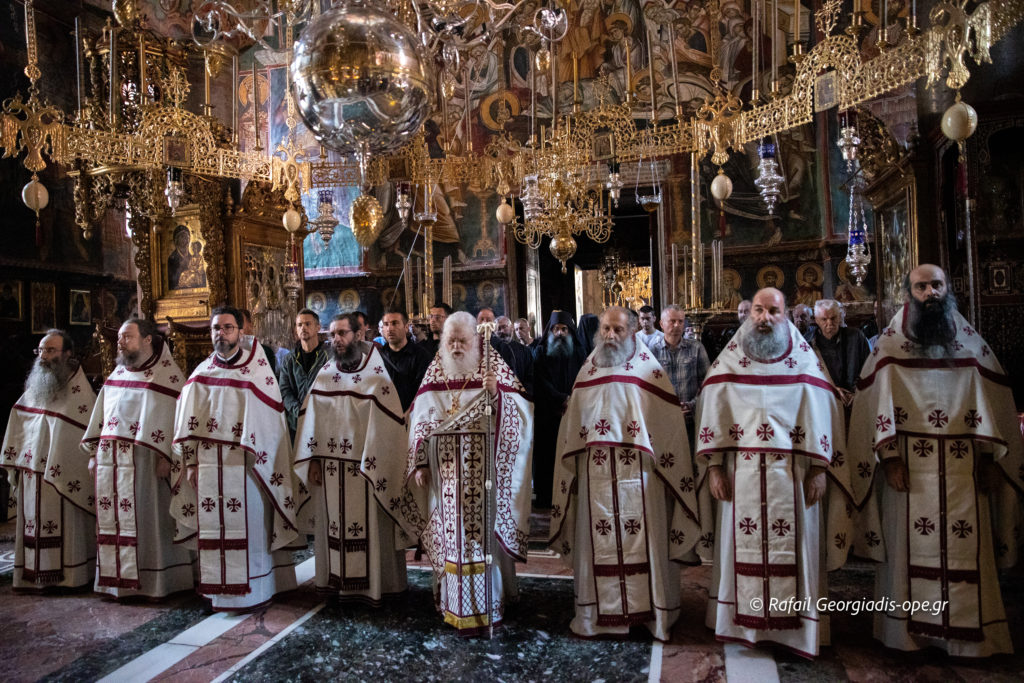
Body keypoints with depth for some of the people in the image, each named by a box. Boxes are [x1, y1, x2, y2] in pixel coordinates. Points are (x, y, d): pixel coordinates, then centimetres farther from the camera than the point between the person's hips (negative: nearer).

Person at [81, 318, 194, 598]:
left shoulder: (167, 374, -5)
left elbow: (176, 415, -12)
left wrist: (165, 455, -18)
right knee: (113, 519, 9)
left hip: (144, 460, -7)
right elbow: (101, 414, 20)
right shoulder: (117, 374, 17)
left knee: (146, 518, -2)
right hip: (110, 460, 7)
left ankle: (154, 582, 7)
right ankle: (117, 578, 19)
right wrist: (94, 453, 15)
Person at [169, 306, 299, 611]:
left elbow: (271, 423, -4)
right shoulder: (201, 375, 9)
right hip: (209, 468, 3)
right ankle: (218, 591, 20)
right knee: (213, 528, 7)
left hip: (245, 468, -3)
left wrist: (262, 466, -8)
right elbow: (187, 424, 10)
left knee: (248, 527, 2)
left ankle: (251, 591, 14)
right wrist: (191, 463, 4)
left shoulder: (256, 372, -2)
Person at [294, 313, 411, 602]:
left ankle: (371, 583, 17)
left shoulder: (375, 373, -6)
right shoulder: (325, 373, 7)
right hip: (330, 466, 4)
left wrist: (374, 465, -14)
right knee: (334, 522, 10)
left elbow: (386, 424, -9)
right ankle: (337, 579, 24)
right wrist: (313, 460, 4)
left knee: (368, 524, 3)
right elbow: (312, 419, 9)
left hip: (365, 467, -4)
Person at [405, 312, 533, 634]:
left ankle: (486, 605, 15)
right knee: (452, 535, 9)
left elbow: (520, 410, -9)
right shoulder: (435, 372, 7)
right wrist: (419, 463, 8)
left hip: (483, 472, -3)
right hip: (447, 472, 3)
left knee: (482, 532, 1)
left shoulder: (494, 366, -3)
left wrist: (497, 392, -27)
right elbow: (420, 419, 11)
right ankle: (456, 604, 24)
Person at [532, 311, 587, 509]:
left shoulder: (578, 353, 11)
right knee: (547, 456, -2)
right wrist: (563, 400, -13)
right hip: (547, 415, -1)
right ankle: (545, 500, 4)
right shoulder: (542, 353, 7)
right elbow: (541, 382, -2)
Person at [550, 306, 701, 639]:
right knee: (598, 544, 8)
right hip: (595, 478, 3)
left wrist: (669, 467, -4)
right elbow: (573, 427, 12)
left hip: (638, 477, -2)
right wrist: (571, 473, 11)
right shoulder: (587, 373, 9)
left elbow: (669, 426, 0)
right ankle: (599, 612, 21)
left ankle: (648, 609, 19)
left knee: (643, 542, 3)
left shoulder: (649, 371, 1)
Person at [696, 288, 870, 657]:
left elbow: (822, 410, 2)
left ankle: (793, 627, 20)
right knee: (742, 548, 6)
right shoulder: (729, 359, 4)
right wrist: (713, 467, -4)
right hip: (741, 475, 1)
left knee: (794, 549, 5)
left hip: (793, 476, 0)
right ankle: (743, 624, 20)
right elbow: (712, 411, 2)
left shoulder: (804, 359, 4)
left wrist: (820, 468, -5)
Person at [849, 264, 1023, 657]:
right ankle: (910, 629, 11)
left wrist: (991, 458, 1)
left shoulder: (969, 342, 11)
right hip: (910, 464, -2)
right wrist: (889, 458, -10)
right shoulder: (890, 344, 3)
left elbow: (992, 401, 9)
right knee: (911, 546, 1)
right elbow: (879, 403, -2)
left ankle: (967, 633, 16)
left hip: (964, 464, 2)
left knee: (967, 547, 3)